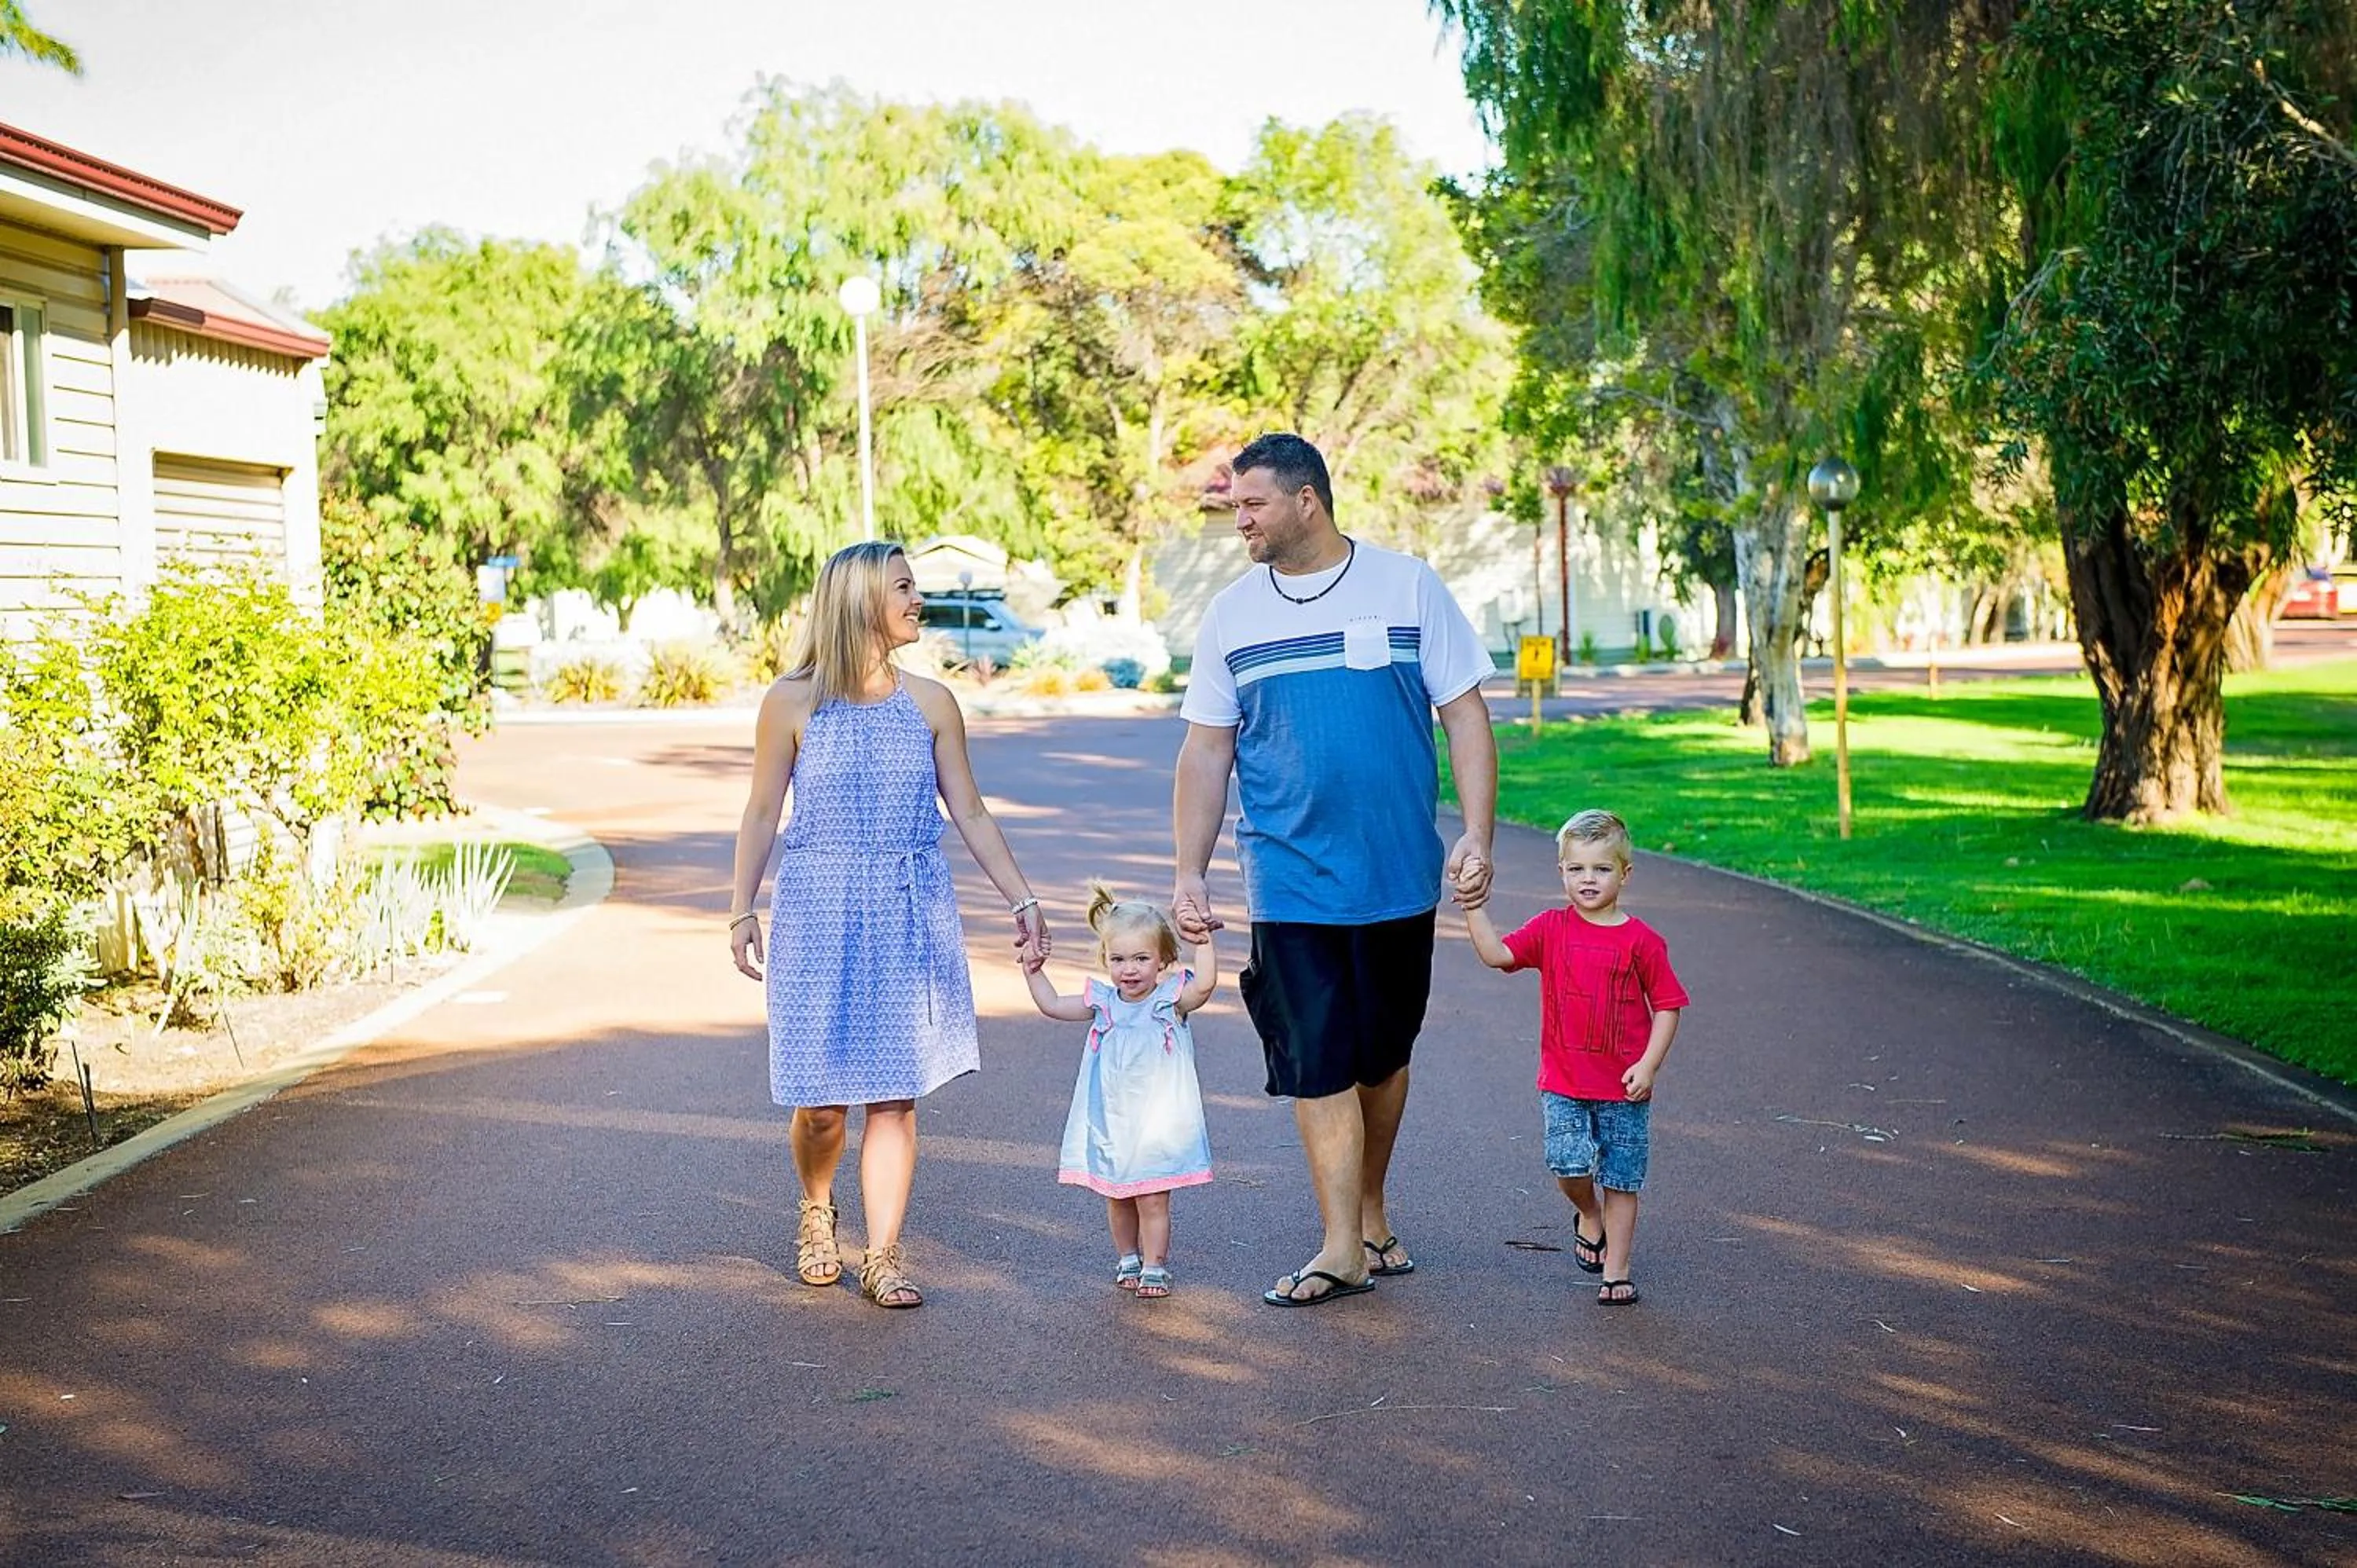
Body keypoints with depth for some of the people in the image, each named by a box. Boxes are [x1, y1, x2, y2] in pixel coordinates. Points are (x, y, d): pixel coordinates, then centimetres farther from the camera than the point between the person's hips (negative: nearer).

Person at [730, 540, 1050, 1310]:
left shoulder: (930, 704, 5)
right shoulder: (792, 703, -2)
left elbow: (971, 815, 9)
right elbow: (761, 814, 4)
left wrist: (1022, 900, 4)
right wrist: (743, 910, 0)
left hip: (911, 917, 2)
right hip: (817, 913, -2)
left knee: (895, 1092, -1)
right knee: (822, 1097, 3)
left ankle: (883, 1255, 5)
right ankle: (817, 1216, 32)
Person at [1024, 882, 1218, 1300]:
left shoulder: (1170, 1001, -8)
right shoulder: (1103, 1002, 3)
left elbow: (1204, 985, -27)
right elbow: (1052, 1005, 12)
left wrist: (1202, 940, -31)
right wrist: (1033, 970, 2)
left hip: (1158, 1124, -4)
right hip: (1110, 1124, 4)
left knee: (1153, 1200, -1)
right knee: (1117, 1198, 14)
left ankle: (1154, 1267, 10)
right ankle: (1127, 1258, 31)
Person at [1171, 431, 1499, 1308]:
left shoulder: (1408, 589, 0)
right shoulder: (1232, 613, 5)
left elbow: (1466, 718, 0)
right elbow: (1206, 753, 8)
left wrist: (1476, 837, -10)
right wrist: (1188, 873, 3)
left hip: (1399, 877, 0)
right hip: (1289, 883, 0)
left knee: (1383, 1057, 12)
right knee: (1317, 1064, -4)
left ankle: (1372, 1214, 30)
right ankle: (1344, 1249, 2)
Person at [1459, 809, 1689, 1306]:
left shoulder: (1641, 940, -3)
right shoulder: (1552, 929, 3)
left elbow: (1667, 1006, 0)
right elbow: (1497, 954, -7)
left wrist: (1649, 1064, -9)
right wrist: (1473, 907, -18)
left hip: (1623, 1086, -1)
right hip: (1563, 1082, 1)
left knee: (1621, 1181, 4)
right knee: (1569, 1163, -12)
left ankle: (1616, 1271, 17)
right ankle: (1589, 1215, 21)